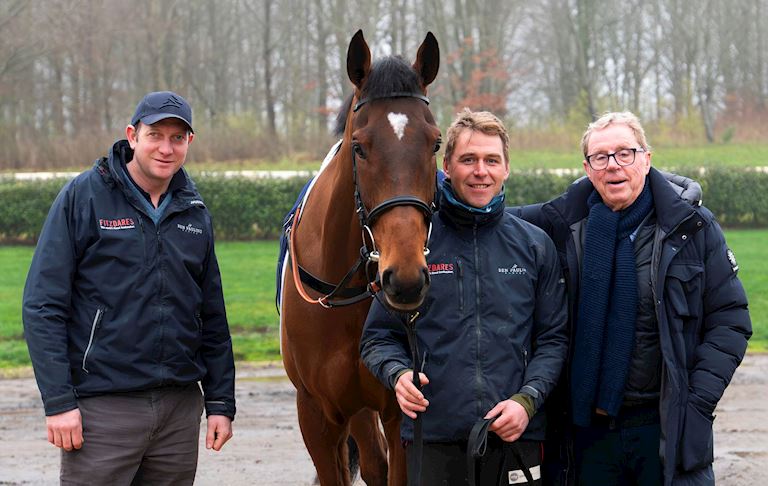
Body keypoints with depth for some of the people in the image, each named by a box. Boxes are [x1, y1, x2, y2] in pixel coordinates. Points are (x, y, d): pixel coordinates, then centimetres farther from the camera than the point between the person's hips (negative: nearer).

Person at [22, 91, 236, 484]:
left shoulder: (194, 212, 12)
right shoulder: (83, 197, -4)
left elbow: (212, 316, 16)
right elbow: (42, 307, -8)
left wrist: (221, 402, 10)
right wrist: (58, 402, -14)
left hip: (179, 407, 5)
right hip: (102, 406, -5)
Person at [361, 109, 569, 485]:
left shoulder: (534, 245, 8)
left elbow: (553, 338, 7)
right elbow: (378, 336, 8)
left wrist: (527, 400, -8)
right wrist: (398, 373, -13)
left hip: (516, 438, 1)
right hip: (433, 437, -1)